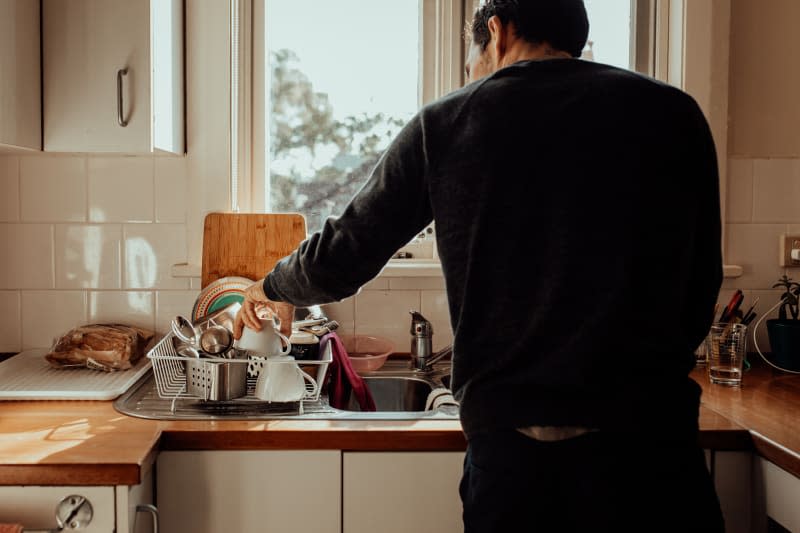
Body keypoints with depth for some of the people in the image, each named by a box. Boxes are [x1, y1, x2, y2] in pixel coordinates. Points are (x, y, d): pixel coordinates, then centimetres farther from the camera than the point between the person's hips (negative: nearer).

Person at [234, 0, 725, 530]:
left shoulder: (444, 123, 2)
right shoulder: (672, 113, 2)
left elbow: (344, 258, 7)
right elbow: (700, 292, 3)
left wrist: (273, 288, 28)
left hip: (506, 438, 1)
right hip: (649, 439, 0)